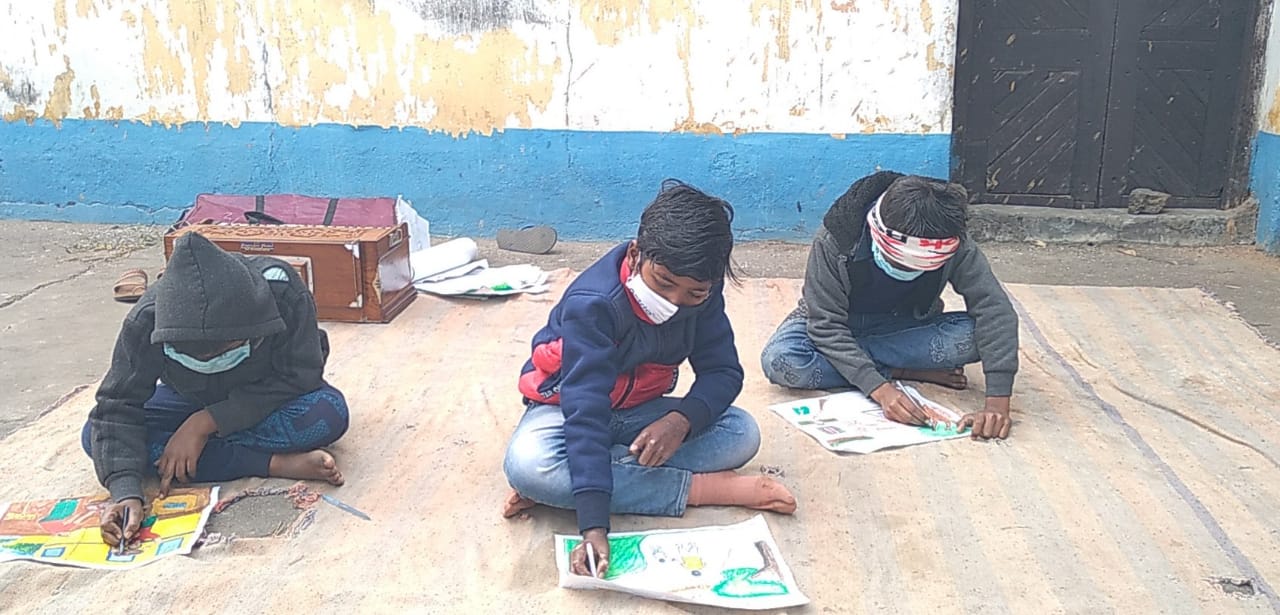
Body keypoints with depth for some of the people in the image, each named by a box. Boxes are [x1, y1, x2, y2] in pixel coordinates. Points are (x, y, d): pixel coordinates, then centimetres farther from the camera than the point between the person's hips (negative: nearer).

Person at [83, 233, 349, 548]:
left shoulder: (283, 291, -34)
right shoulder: (146, 321, -29)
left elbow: (298, 377, -29)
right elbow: (117, 407, -27)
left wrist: (205, 423, -33)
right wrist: (125, 493, -42)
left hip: (270, 400, -3)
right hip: (191, 401, 3)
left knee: (329, 413, -36)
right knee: (94, 437, -25)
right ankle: (277, 464, -30)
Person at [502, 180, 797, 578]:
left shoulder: (702, 293, -14)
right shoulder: (592, 304, -31)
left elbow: (722, 370, -11)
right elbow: (586, 411, -37)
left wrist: (684, 419, -36)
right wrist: (593, 525, -45)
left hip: (640, 413, 5)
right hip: (567, 406, -5)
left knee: (742, 433, -19)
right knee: (527, 466, -37)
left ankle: (560, 488, -25)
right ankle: (700, 488, -27)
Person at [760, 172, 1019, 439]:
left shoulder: (955, 246, -26)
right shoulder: (835, 240, -32)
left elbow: (994, 310, -28)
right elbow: (826, 326, -29)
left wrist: (997, 402, -39)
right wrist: (880, 389, -40)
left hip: (903, 329, 1)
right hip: (839, 327, -1)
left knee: (973, 336, -28)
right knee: (779, 360, -34)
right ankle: (906, 372, -17)